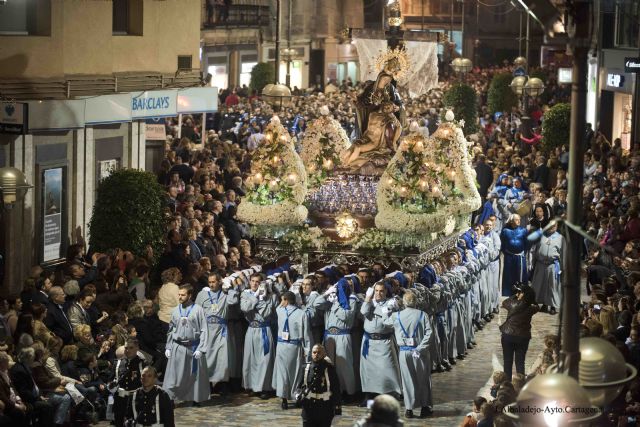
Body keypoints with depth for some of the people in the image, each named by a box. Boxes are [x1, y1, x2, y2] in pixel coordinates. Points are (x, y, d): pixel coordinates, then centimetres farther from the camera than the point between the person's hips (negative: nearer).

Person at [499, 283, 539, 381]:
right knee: (520, 362, 9)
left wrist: (514, 296, 6)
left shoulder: (513, 303, -15)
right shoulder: (531, 308, -11)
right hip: (523, 337, 1)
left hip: (508, 335, -1)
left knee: (508, 361, 10)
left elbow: (504, 303, 6)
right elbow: (535, 306, 12)